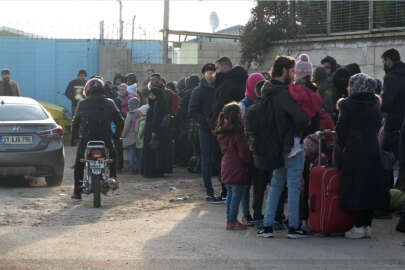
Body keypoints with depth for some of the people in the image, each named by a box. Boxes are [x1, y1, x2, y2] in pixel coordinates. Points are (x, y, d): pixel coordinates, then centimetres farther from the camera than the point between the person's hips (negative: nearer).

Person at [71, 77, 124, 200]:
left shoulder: (82, 104, 3)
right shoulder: (109, 103, 4)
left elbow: (75, 122, 9)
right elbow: (120, 121, 6)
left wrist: (74, 137, 21)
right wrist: (116, 135, 20)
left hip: (86, 139, 0)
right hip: (105, 139, 1)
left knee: (79, 165, 14)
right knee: (113, 156, 30)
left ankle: (77, 192, 10)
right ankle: (113, 177, 18)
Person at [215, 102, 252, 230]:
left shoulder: (222, 132, 5)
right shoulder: (237, 133, -21)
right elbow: (244, 153, -17)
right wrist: (250, 162, -2)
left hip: (226, 166, 9)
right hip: (238, 168, -9)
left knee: (230, 194, 17)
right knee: (237, 195, -1)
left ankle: (230, 220, 22)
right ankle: (232, 222, 1)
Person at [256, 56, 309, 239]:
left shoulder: (267, 90, 8)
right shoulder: (284, 93, -18)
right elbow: (301, 117, -24)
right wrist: (306, 124, -4)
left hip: (275, 146, 8)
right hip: (291, 144, -8)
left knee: (276, 183, 16)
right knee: (294, 184, 1)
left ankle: (267, 225, 13)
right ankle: (294, 227, 5)